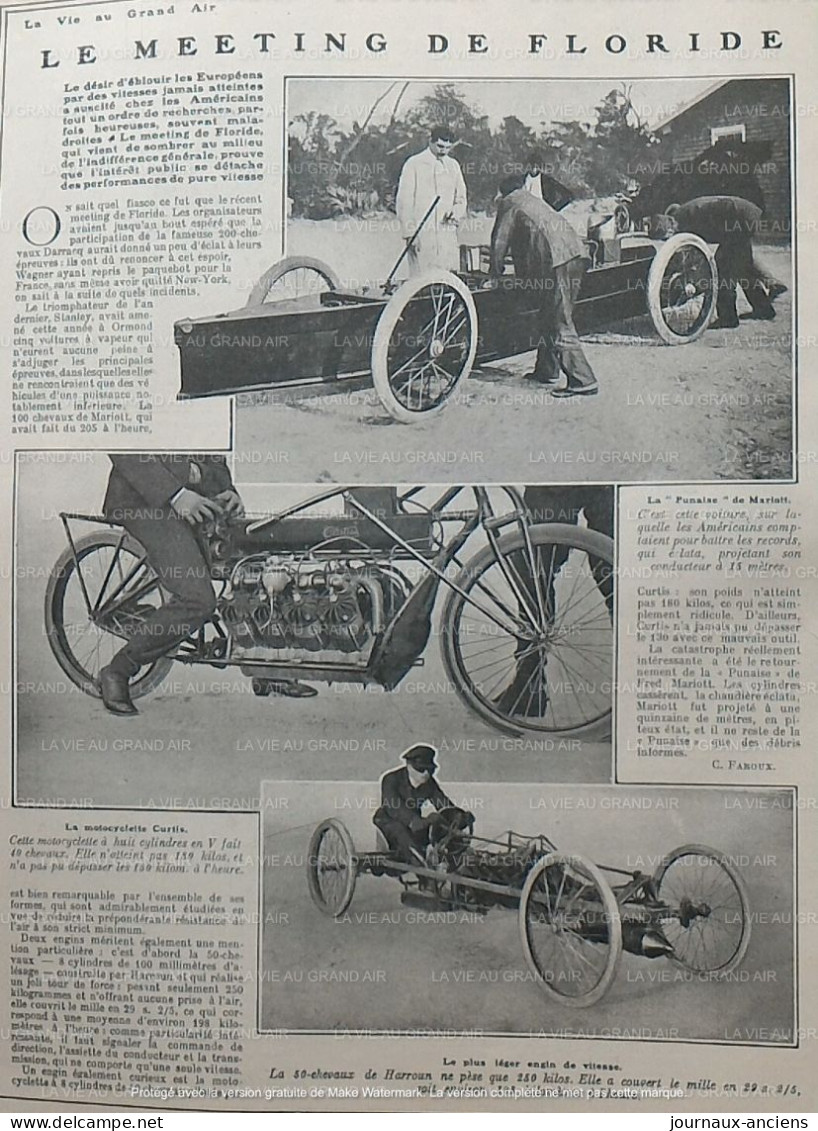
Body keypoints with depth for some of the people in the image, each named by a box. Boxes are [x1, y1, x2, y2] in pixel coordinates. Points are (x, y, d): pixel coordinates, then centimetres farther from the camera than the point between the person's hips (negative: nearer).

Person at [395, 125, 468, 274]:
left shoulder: (453, 165, 17)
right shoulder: (414, 164, 2)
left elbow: (461, 197, 22)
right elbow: (404, 202, -1)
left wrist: (456, 212, -2)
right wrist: (410, 233, -10)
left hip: (447, 233, 5)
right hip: (422, 234, -4)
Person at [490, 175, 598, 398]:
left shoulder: (509, 203, 11)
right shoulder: (533, 200, 33)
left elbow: (500, 240, 12)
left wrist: (496, 272, 24)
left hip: (557, 262, -9)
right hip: (575, 255, 9)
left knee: (560, 324, -9)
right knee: (550, 318, 20)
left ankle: (583, 380, -14)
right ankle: (547, 370, 29)